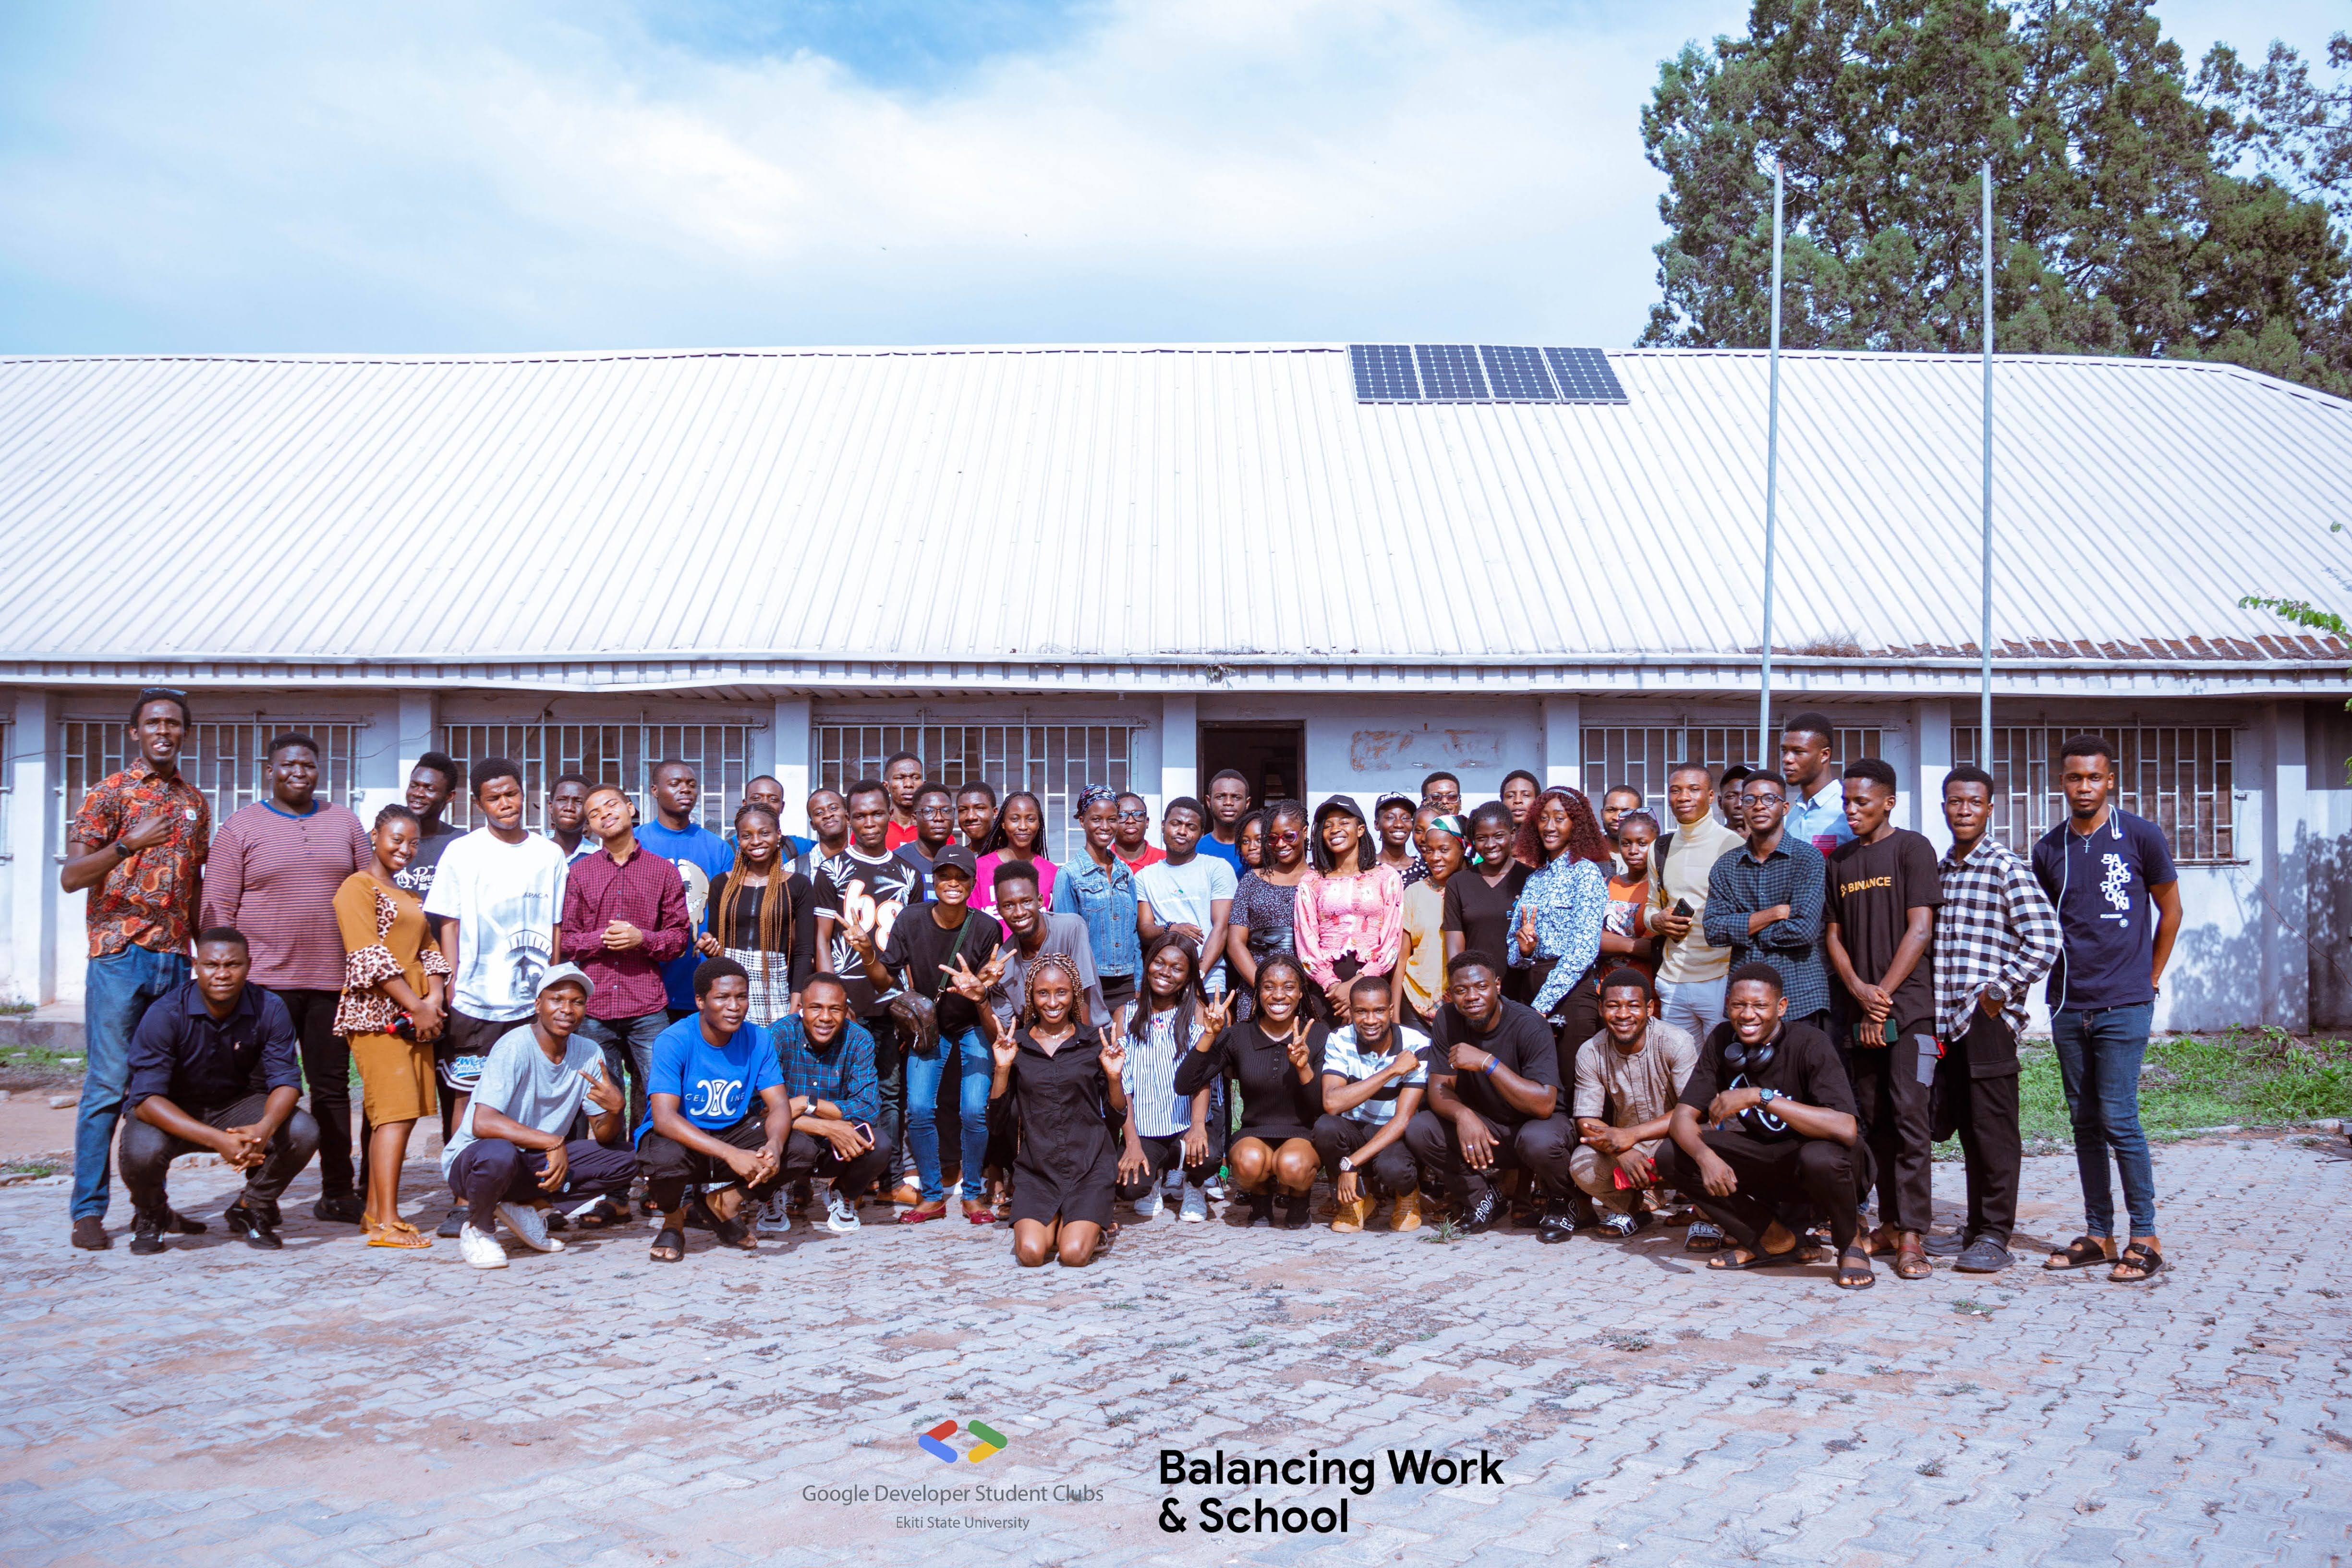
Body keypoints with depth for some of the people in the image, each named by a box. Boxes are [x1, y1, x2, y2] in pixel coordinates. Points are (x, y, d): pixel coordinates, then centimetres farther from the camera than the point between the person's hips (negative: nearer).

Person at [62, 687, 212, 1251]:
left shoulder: (195, 802, 15)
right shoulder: (109, 793, -1)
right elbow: (71, 876, -7)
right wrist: (128, 845, -22)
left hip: (174, 957, 5)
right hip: (119, 955, -5)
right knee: (108, 1083, -4)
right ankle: (89, 1211, 3)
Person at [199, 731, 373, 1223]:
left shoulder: (344, 822, 12)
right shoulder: (241, 828, 2)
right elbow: (217, 908, -1)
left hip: (333, 980, 3)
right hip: (266, 980, -3)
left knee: (332, 1086, 9)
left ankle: (338, 1193, 16)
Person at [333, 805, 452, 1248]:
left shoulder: (410, 897, 24)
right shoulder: (358, 887, -3)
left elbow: (429, 950, 17)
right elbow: (369, 957, -12)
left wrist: (434, 999, -2)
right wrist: (416, 1006, -15)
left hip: (417, 1013, 8)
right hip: (378, 1012, -8)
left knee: (395, 1113, 6)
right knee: (396, 1111, -14)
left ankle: (375, 1213, 12)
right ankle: (387, 1223, -15)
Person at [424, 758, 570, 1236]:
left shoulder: (549, 855, 10)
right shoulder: (462, 853, 5)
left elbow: (556, 929, 12)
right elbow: (449, 925, 4)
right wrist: (451, 986, -3)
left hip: (532, 1000, 2)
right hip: (474, 1000, -1)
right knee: (466, 1096, 0)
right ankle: (463, 1202, 6)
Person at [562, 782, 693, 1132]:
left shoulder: (664, 871, 8)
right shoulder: (579, 872, 12)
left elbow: (681, 935, 6)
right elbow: (566, 940, 9)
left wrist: (642, 939, -11)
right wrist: (602, 939, -9)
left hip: (649, 1009, -1)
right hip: (595, 1008, 1)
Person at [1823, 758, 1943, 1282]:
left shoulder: (1912, 848, -1)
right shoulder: (1840, 861, 15)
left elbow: (1920, 930, -7)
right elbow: (1833, 936, 14)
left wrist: (1884, 994, -10)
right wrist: (1859, 990, -3)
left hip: (1908, 1006, -5)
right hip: (1857, 1010, 5)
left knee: (1909, 1117, -8)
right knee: (1874, 1120, 8)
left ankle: (1912, 1236, -6)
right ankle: (1891, 1224, 16)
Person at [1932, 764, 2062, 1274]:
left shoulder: (2007, 867, -7)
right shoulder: (1939, 869, 14)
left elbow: (2045, 940, -15)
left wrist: (2000, 992, -14)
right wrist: (1934, 1009, 13)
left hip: (1989, 1017, -7)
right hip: (1948, 1019, 7)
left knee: (1993, 1130, -1)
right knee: (1966, 1127, 12)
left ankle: (1995, 1237, 6)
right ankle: (1975, 1229, 22)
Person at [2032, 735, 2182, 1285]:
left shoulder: (2141, 836, -3)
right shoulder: (2048, 849, 8)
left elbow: (2170, 911, 5)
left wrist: (2150, 978, 5)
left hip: (2123, 1005, -4)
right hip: (2067, 1005, 4)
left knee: (2119, 1119, -7)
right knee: (2085, 1121, 9)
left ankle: (2145, 1237, 4)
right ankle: (2098, 1234, 17)